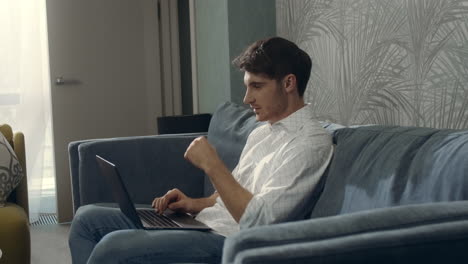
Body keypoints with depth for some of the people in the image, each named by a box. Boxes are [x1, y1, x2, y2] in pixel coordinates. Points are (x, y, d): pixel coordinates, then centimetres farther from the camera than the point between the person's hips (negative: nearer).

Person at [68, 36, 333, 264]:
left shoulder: (311, 142, -14)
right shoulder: (261, 132, 17)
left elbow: (257, 221, -23)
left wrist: (212, 165, -16)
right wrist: (197, 204, 5)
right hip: (204, 224, 10)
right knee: (87, 219, 7)